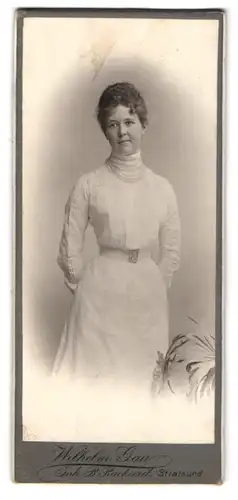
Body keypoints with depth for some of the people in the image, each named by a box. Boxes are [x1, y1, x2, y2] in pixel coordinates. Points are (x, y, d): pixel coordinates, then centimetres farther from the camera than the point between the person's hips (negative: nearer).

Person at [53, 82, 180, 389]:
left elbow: (171, 252, 10)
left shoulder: (162, 188, 4)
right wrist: (86, 289, 7)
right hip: (100, 293, -2)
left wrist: (151, 290, 11)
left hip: (148, 296, 3)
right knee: (93, 368, 4)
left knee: (141, 371, 12)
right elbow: (70, 250, 1)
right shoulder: (88, 185, -3)